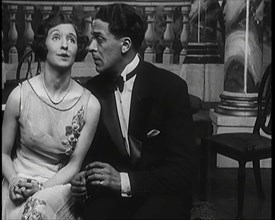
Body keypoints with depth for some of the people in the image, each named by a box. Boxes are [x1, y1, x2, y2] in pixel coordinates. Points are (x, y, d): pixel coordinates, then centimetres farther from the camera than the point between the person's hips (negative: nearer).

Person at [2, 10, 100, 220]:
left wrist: (40, 188, -15)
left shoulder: (90, 105, -10)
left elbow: (74, 164, -2)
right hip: (19, 180, 1)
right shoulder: (19, 96, -9)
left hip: (60, 184, 0)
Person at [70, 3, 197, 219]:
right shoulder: (93, 89, 3)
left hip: (162, 195, -1)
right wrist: (83, 180, -10)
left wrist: (124, 181, -24)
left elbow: (183, 169, -13)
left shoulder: (171, 86, -10)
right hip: (110, 194, 2)